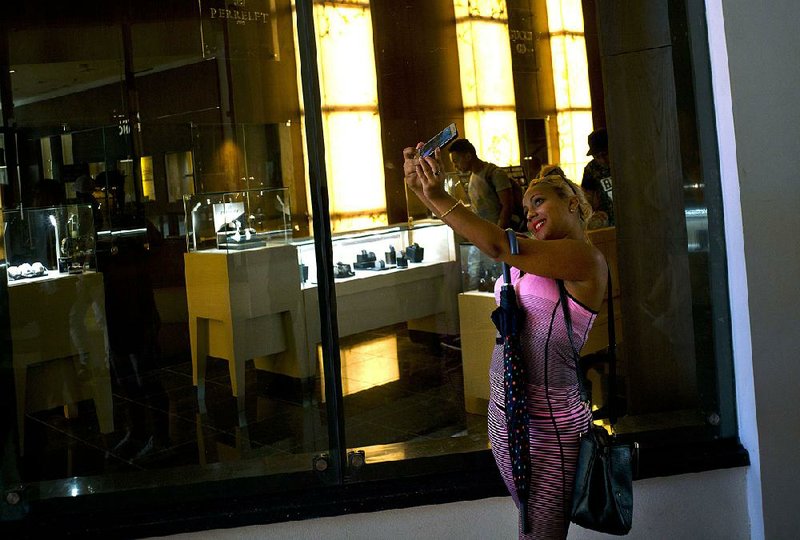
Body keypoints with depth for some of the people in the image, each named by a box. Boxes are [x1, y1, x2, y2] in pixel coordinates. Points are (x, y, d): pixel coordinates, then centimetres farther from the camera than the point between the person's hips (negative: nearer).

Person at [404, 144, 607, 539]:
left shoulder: (587, 259, -12)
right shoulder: (529, 256, 12)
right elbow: (461, 226, 8)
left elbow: (500, 246, -23)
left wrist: (439, 196, -23)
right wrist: (420, 185, -5)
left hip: (547, 423, -8)